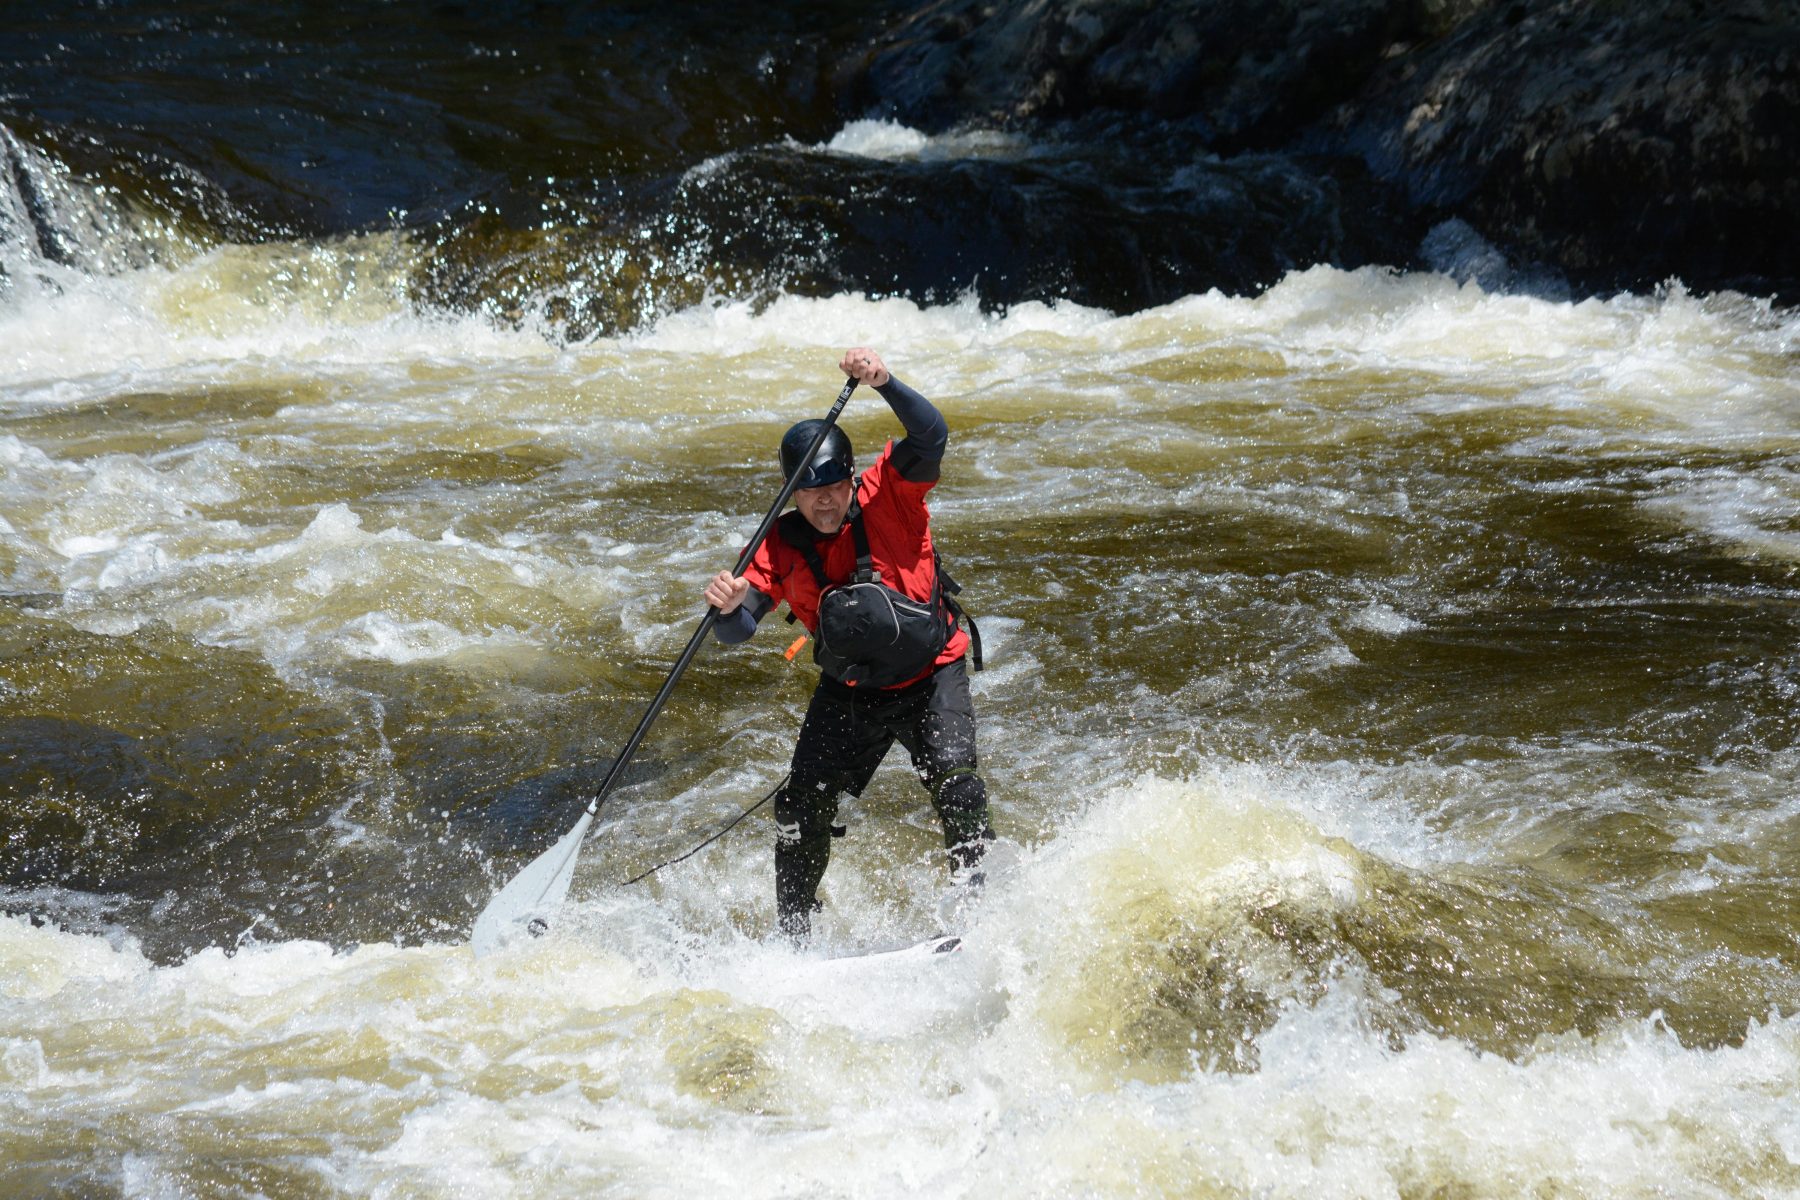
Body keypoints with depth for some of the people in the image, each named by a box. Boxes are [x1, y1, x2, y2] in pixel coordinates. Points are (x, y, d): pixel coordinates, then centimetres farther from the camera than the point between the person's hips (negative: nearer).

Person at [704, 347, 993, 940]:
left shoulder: (887, 494, -16)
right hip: (849, 693, 3)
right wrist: (728, 608, -38)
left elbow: (930, 435, -33)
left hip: (931, 676, -3)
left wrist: (883, 382, -49)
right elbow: (739, 630, -14)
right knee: (801, 808, -3)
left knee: (953, 777, -26)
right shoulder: (780, 546, -9)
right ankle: (792, 935, 15)